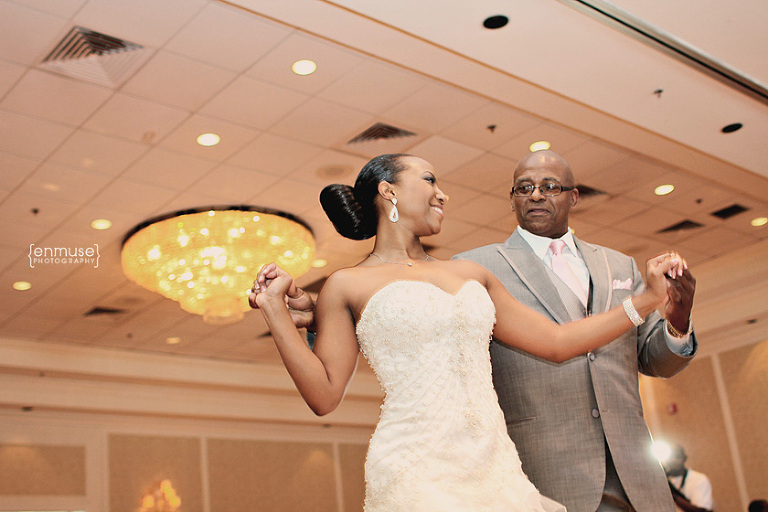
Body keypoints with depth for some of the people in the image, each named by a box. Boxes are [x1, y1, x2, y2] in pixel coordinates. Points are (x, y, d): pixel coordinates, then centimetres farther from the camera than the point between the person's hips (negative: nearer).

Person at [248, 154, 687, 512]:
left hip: (497, 467, 5)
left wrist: (648, 298, 16)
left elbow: (556, 342, 18)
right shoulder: (349, 286, 4)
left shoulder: (471, 274, 17)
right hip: (417, 473, -4)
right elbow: (325, 394, -1)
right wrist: (276, 309, -7)